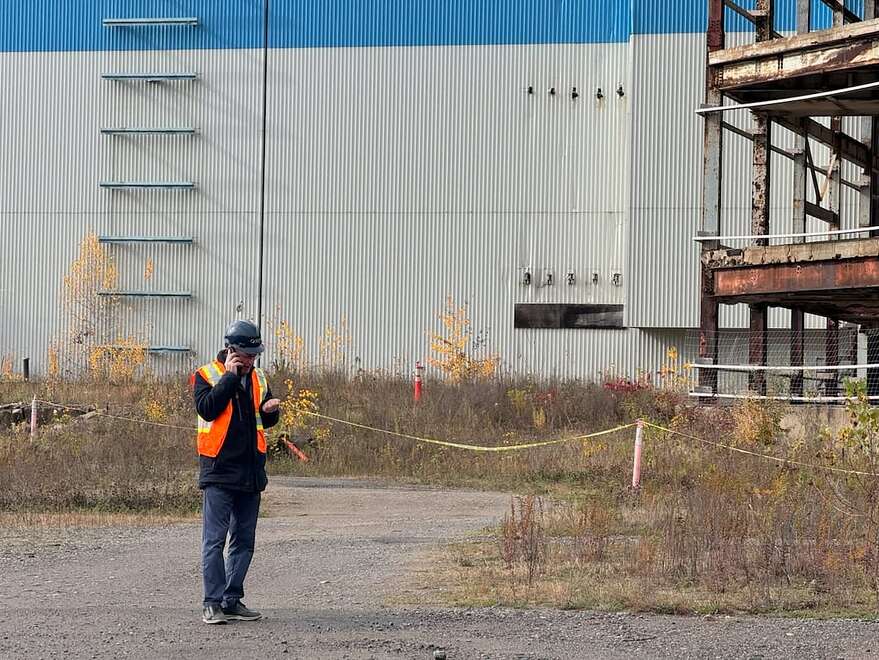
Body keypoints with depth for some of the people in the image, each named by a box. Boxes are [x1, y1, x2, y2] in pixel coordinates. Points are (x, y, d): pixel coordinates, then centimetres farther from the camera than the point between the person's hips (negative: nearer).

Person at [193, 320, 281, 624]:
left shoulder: (258, 379, 14)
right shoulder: (206, 375, -2)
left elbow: (267, 422, 20)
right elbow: (207, 408, -19)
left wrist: (270, 411, -3)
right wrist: (230, 377, -16)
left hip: (251, 470, 6)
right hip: (219, 470, -6)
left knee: (244, 540, 9)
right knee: (215, 539, -7)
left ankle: (233, 600, 16)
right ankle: (213, 603, -6)